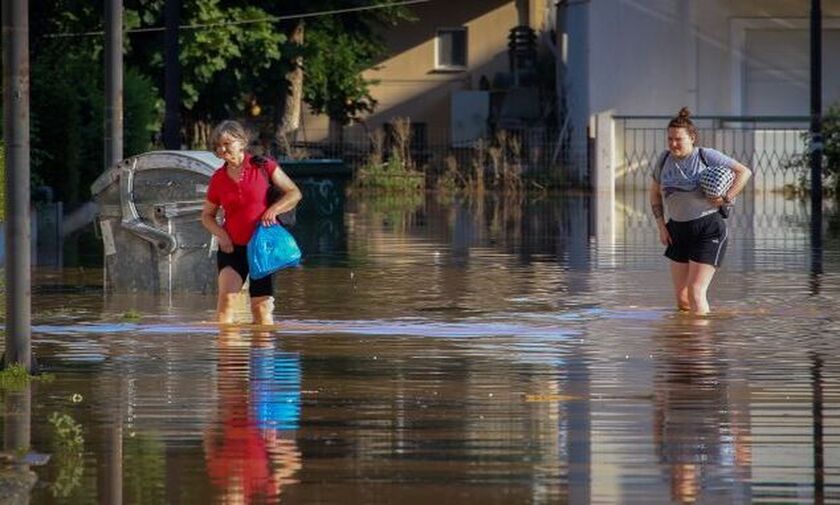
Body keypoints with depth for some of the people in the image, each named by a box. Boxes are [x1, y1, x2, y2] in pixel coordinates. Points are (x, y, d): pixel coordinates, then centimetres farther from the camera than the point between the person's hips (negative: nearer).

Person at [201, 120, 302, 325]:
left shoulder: (263, 167, -2)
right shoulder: (218, 179, 4)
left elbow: (294, 193, 1)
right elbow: (207, 215, 15)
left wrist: (273, 209, -16)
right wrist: (220, 233, -4)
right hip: (232, 247, 1)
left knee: (262, 306, 1)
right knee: (227, 295, -22)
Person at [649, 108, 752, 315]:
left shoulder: (706, 156, -6)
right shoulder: (664, 160, 8)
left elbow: (744, 172, -3)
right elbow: (655, 194, 19)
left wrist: (727, 198, -14)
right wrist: (661, 226, 8)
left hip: (708, 229, -6)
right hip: (677, 230, 6)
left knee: (696, 292, -13)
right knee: (681, 297, 6)